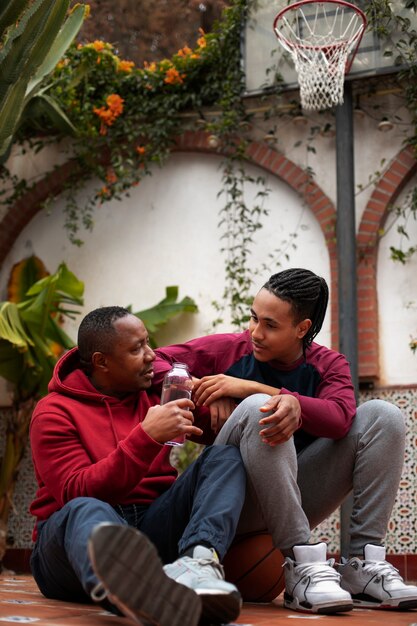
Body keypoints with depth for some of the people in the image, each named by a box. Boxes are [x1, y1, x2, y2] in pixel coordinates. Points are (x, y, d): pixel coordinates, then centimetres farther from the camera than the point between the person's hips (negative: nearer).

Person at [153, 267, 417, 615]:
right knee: (258, 409, -32)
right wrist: (202, 392, -21)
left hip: (296, 502, 3)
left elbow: (340, 418, -18)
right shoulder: (228, 350, 2)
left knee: (383, 415, -12)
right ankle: (303, 566, -34)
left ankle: (363, 565, -20)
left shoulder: (329, 364, 5)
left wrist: (250, 387, -29)